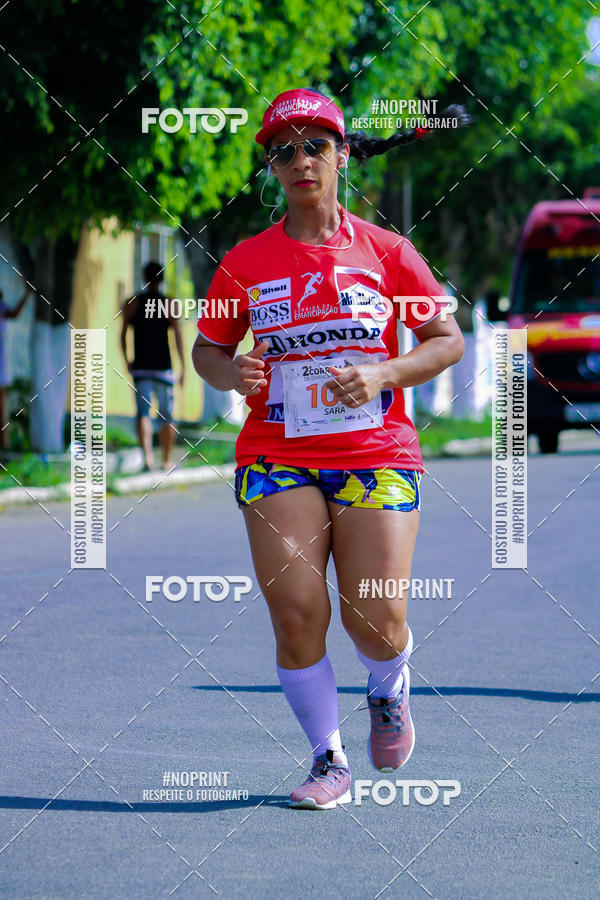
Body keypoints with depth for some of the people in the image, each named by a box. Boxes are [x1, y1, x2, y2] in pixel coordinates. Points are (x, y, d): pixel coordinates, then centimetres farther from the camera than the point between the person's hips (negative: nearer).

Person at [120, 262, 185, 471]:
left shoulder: (132, 303, 2)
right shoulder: (170, 305, -2)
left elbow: (123, 334, 1)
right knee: (167, 416, 12)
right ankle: (167, 461, 19)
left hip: (140, 368, 0)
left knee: (143, 412, -5)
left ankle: (147, 455, -28)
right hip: (163, 367, 0)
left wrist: (126, 361, 14)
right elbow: (178, 337, -10)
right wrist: (183, 368, -10)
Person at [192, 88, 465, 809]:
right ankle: (328, 758, 7)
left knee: (376, 623, -8)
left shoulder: (386, 252, 3)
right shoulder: (245, 262, 6)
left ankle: (388, 693, 29)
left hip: (377, 453, -1)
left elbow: (448, 340, 6)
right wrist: (229, 373, -8)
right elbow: (206, 347, 15)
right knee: (296, 614, -11)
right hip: (277, 458, 1)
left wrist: (384, 375, -12)